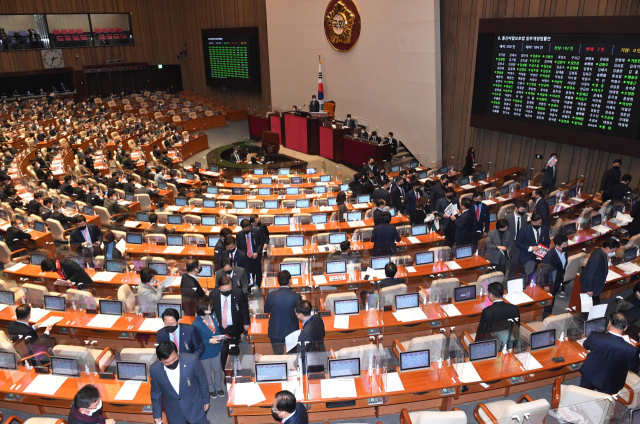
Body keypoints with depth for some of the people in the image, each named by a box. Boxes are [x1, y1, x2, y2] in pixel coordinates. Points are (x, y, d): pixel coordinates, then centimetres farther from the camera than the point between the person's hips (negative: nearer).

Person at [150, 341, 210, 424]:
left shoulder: (192, 360, -28)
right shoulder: (154, 369, -21)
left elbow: (202, 382, -11)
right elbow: (156, 393, -2)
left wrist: (206, 400, 1)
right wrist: (157, 414, 6)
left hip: (195, 406, -1)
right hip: (173, 411, 1)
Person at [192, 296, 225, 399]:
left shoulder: (213, 315, -13)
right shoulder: (196, 324, -29)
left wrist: (220, 337, -10)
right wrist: (209, 341, -30)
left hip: (216, 349, 5)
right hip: (205, 353, -5)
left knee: (218, 369, 22)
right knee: (208, 373, 20)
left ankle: (218, 387, 49)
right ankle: (211, 389, 47)